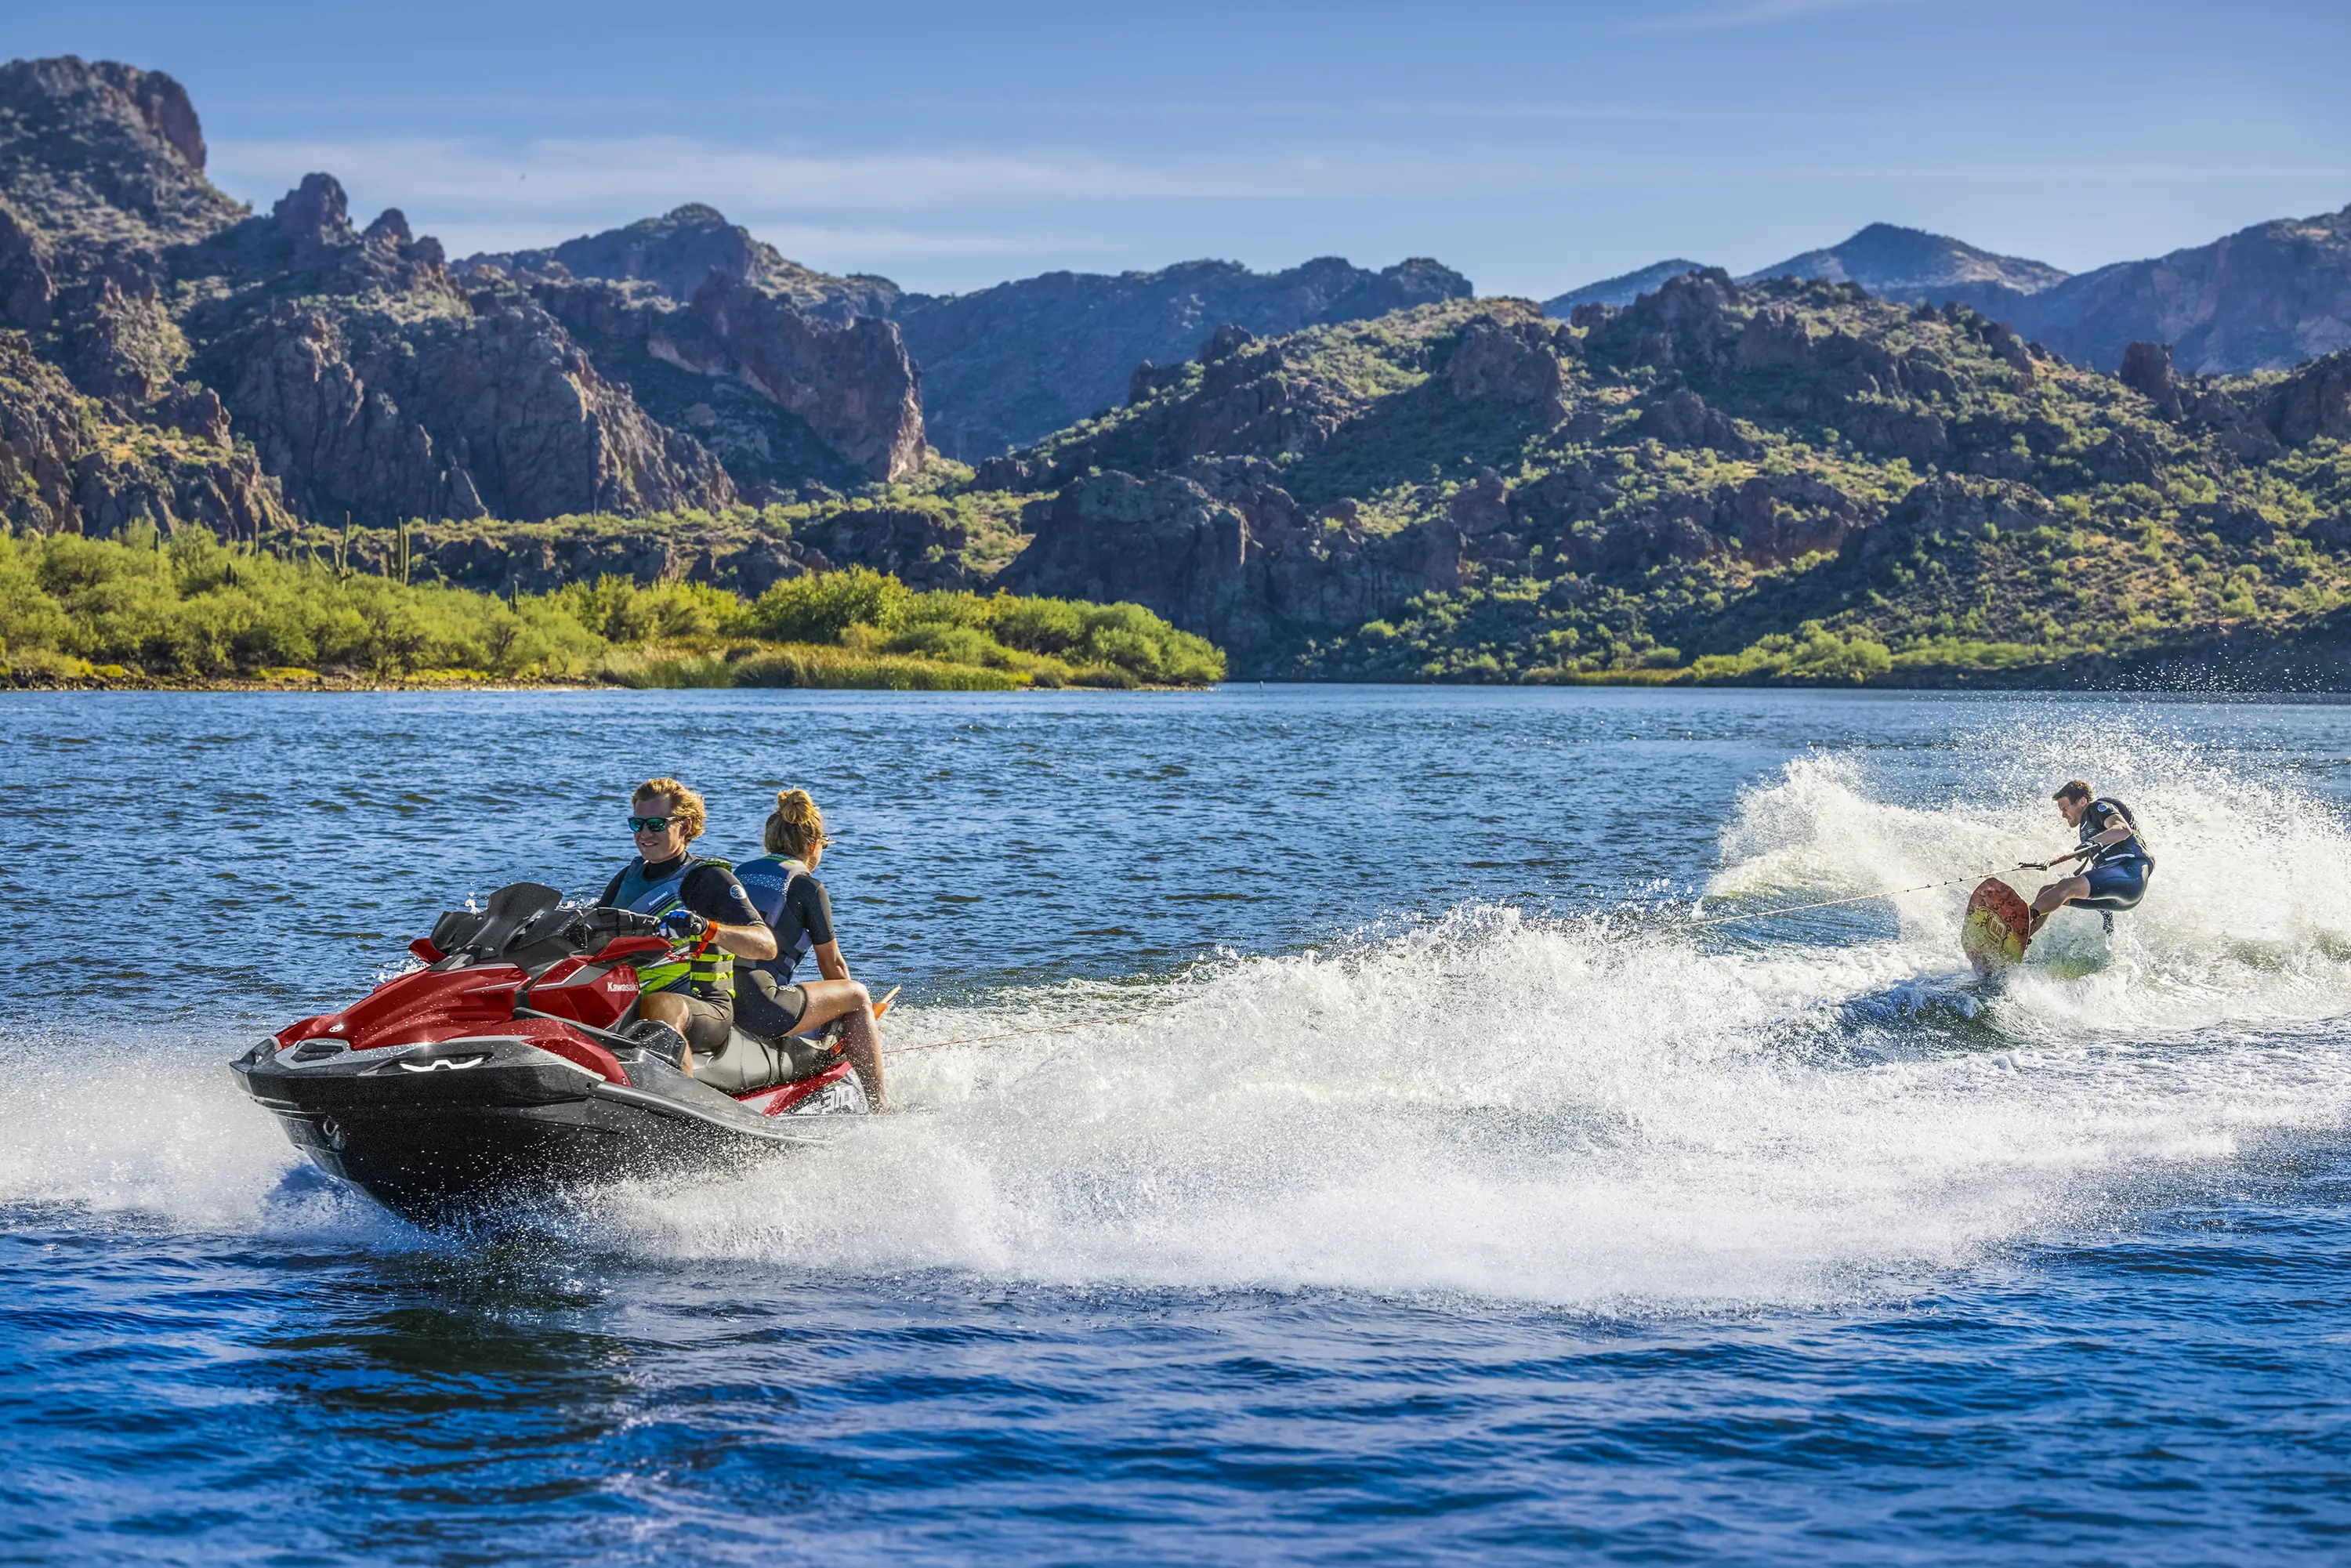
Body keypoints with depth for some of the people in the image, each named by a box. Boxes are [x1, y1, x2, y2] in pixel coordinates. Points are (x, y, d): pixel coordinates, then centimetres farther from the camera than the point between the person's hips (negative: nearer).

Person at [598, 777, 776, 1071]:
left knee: (661, 1006, -40)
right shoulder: (627, 878, 18)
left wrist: (706, 928, -31)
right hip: (630, 1003, 6)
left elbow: (767, 946, -14)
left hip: (705, 1010, -6)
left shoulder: (711, 879, -2)